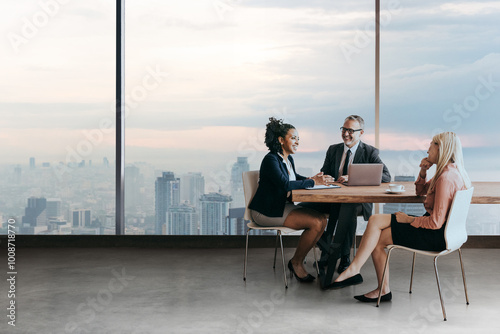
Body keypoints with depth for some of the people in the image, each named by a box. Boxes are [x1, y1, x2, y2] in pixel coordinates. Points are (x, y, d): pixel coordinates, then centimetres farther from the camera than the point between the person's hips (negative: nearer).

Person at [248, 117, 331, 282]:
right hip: (267, 211, -9)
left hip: (284, 206, 9)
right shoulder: (271, 160, -18)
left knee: (322, 219, -7)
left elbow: (294, 177, 27)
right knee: (315, 223, -19)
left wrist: (311, 178, 5)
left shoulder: (288, 159, 10)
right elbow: (285, 184, -30)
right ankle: (296, 263, 0)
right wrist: (312, 182, -24)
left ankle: (298, 261, 4)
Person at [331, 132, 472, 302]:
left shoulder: (446, 177, -22)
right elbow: (420, 191, 24)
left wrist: (409, 220, -10)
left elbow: (436, 223, -24)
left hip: (435, 236, -10)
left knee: (377, 239, -8)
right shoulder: (452, 171, 10)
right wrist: (423, 171, 5)